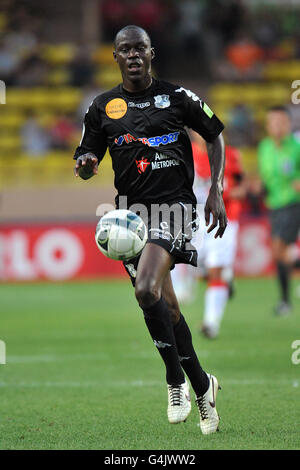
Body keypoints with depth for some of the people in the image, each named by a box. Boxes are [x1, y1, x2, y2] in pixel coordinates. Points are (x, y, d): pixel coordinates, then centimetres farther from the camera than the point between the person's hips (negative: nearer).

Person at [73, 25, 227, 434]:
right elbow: (86, 160, 13)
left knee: (146, 290, -24)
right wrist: (86, 166, -12)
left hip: (174, 204, -4)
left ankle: (176, 381, -9)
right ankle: (202, 386, 22)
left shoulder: (176, 96, 3)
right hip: (132, 211, 4)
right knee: (165, 307, 5)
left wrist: (217, 192, 4)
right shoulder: (103, 107, 10)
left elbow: (215, 136, 13)